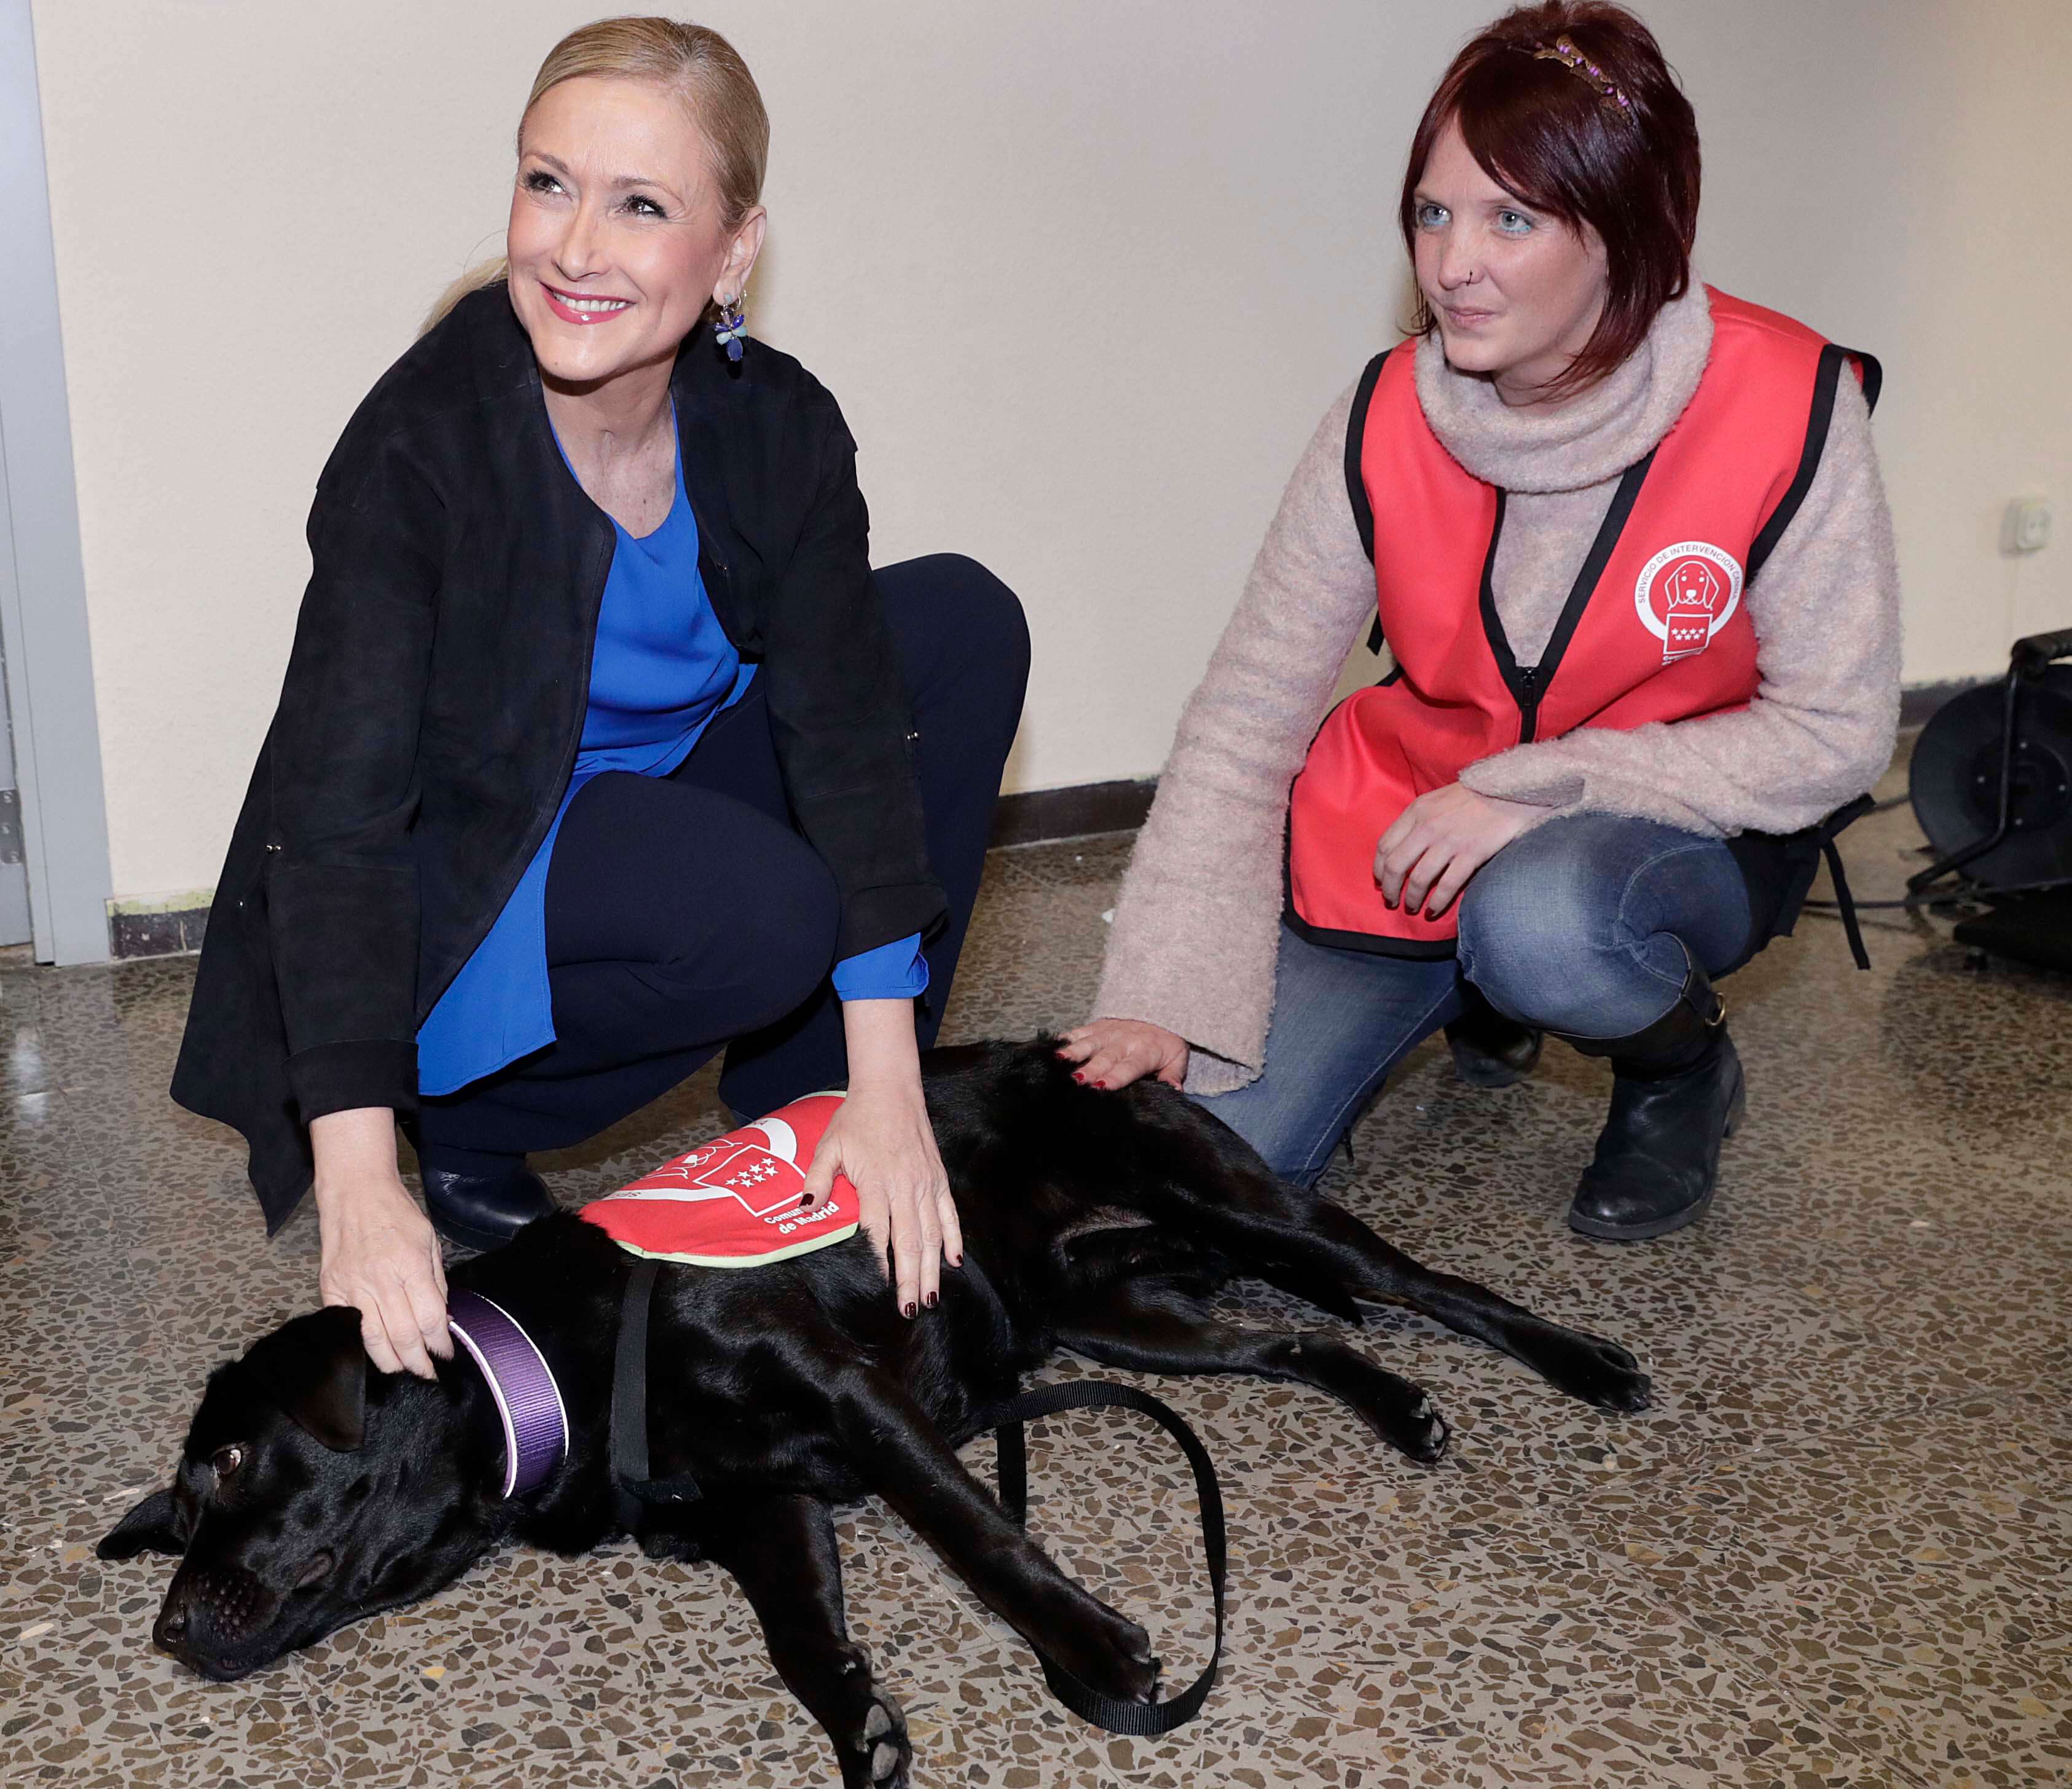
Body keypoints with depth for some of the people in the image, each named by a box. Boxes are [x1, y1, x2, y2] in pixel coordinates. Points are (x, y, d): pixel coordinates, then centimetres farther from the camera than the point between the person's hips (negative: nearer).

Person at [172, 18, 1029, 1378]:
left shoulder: (776, 426, -14)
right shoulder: (421, 442, -26)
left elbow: (848, 732, -18)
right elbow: (337, 818, -29)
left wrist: (885, 1085, -26)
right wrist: (360, 1186, -37)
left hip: (655, 792, 6)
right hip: (450, 887, -5)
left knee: (964, 622, -10)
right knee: (764, 911, -33)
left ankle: (808, 1114, -2)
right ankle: (461, 1119, -4)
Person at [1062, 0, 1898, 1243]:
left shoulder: (1789, 408, -19)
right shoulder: (1388, 420, -12)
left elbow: (1835, 733, -15)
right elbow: (1245, 718, -11)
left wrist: (1532, 795, -24)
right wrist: (1164, 998, -19)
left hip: (1684, 826, -3)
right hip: (1410, 829, 3)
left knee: (1541, 922, -39)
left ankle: (1684, 1071, -2)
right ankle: (1472, 987, 19)